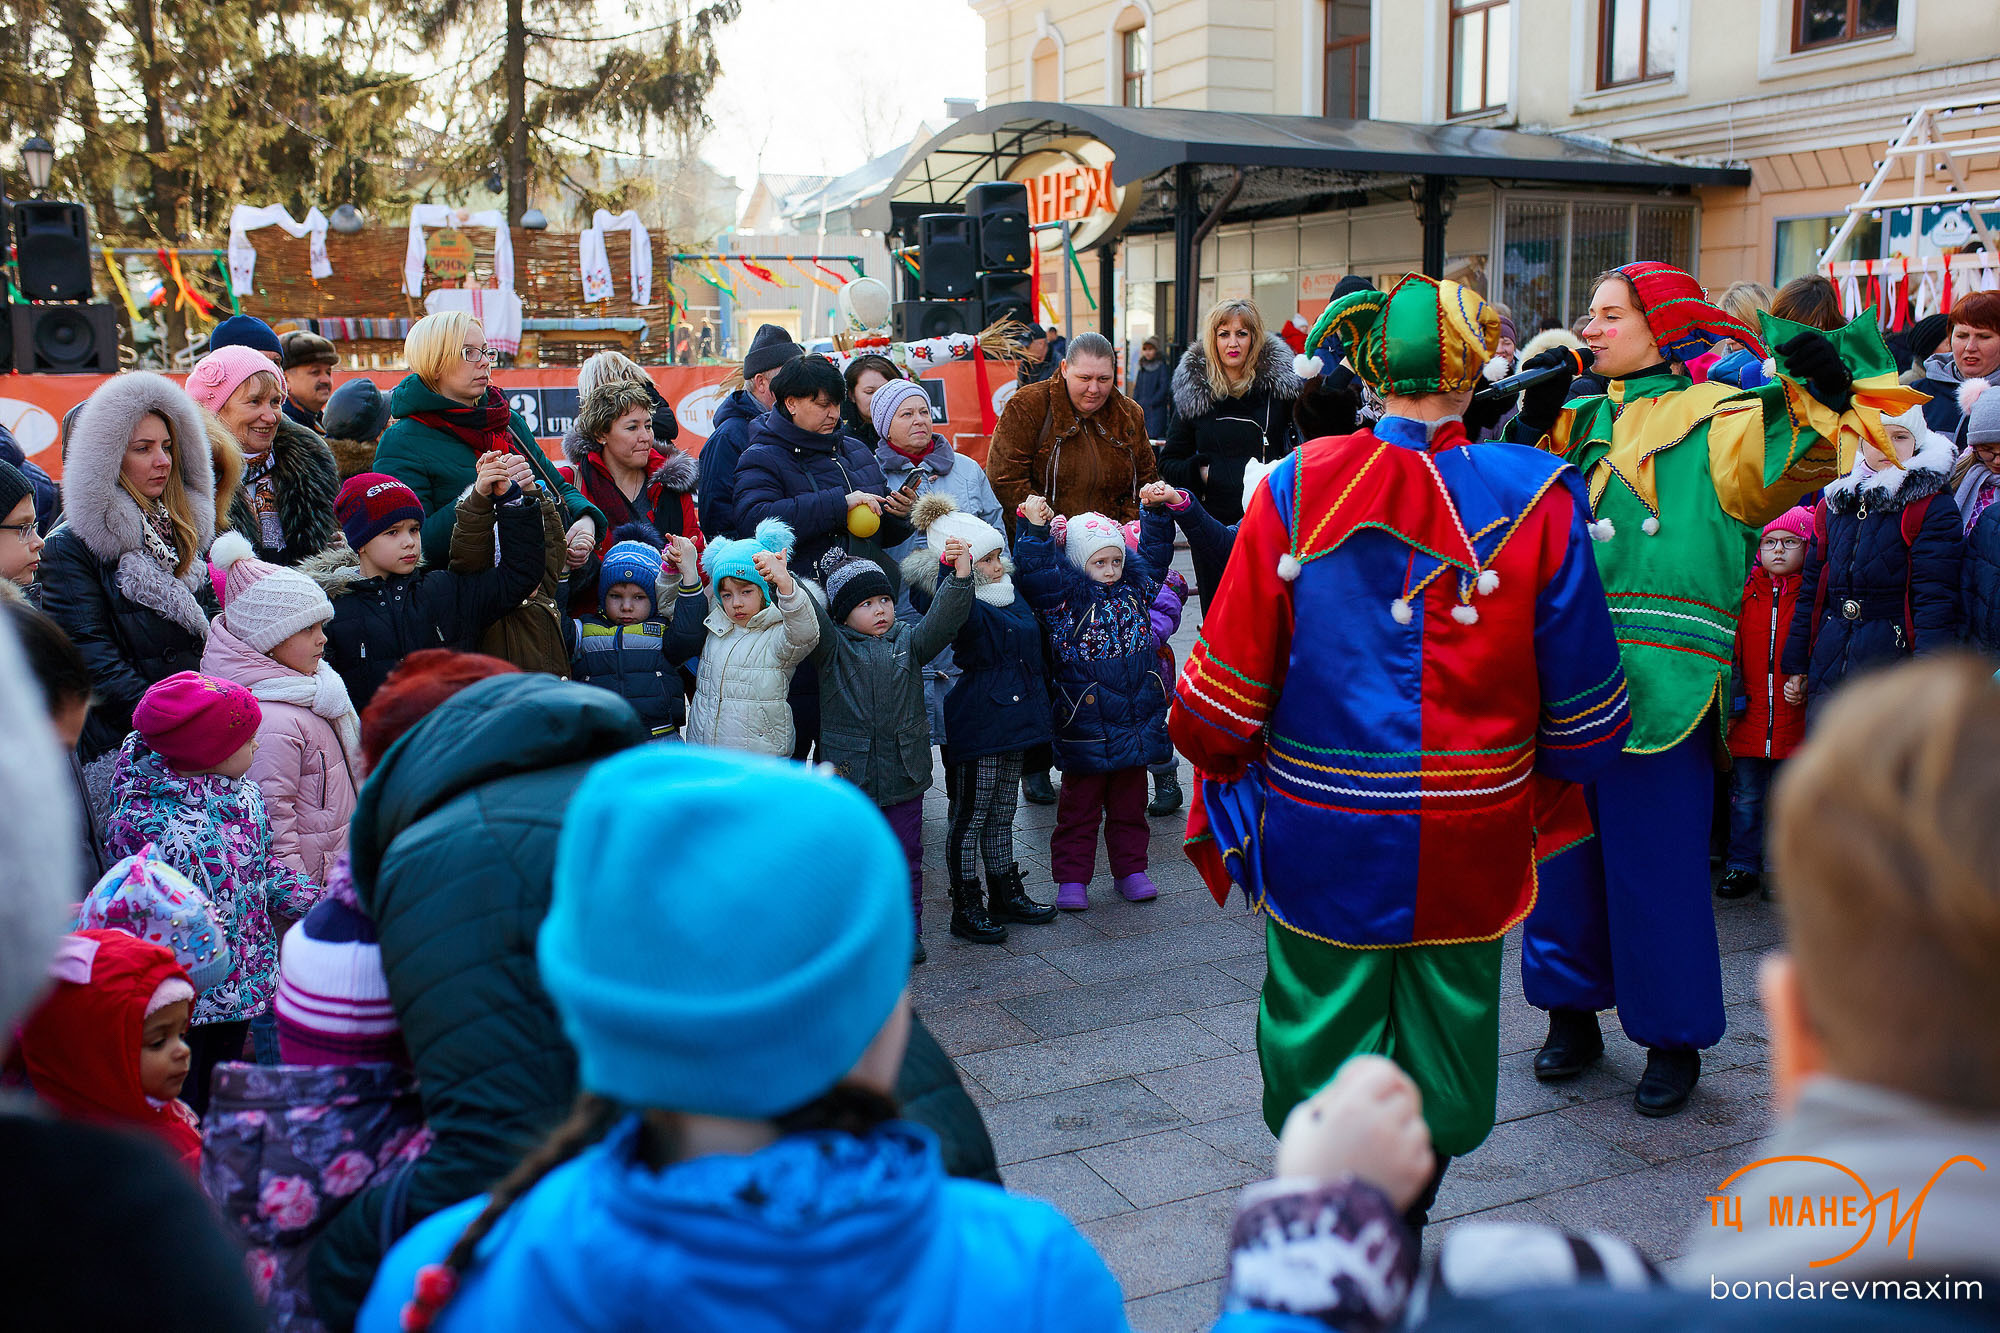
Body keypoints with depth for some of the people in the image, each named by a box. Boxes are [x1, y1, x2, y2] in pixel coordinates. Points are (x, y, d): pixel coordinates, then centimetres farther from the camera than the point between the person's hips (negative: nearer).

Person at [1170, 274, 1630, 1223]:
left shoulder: (1297, 487, -10)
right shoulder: (1536, 499, -10)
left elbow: (1232, 673, -7)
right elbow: (1582, 694, -3)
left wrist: (1212, 752, 13)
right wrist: (1555, 767, 18)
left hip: (1321, 833, 0)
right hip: (1469, 846, 1)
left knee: (1319, 1030, 16)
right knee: (1445, 1032, 20)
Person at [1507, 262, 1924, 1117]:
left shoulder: (1720, 415, -1)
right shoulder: (1585, 416, 15)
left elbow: (1787, 472, -12)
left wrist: (1815, 405, -27)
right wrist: (1537, 420, 11)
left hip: (1662, 680, -5)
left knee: (1655, 861, 2)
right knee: (1565, 845, 13)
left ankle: (1674, 1040, 19)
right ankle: (1573, 1014, 29)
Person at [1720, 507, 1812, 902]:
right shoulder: (1745, 593, 6)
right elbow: (1731, 650, 8)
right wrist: (1730, 703, 2)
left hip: (1794, 717, -2)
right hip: (1749, 717, 2)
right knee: (1746, 797, 9)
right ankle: (1741, 866, 19)